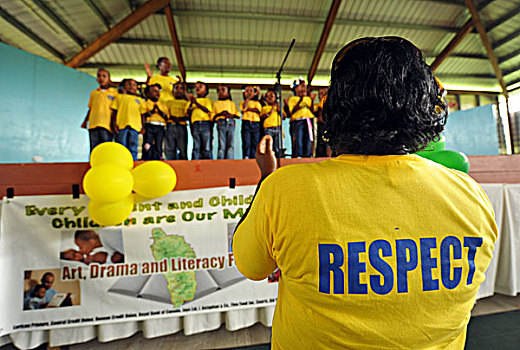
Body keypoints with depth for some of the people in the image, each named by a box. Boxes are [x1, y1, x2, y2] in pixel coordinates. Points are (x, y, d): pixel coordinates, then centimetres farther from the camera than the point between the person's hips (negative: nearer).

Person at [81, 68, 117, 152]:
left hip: (107, 125, -3)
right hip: (93, 124, 3)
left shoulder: (114, 92, 9)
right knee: (94, 150, 1)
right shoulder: (93, 93, 19)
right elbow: (90, 109, 23)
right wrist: (85, 122, 19)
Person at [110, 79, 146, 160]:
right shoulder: (120, 97, 19)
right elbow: (114, 111, 12)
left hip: (135, 126, 1)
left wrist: (143, 127, 7)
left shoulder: (139, 100, 23)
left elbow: (142, 114, 17)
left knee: (133, 148, -2)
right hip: (121, 125, -1)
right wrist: (114, 123, -1)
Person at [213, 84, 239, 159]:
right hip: (221, 123, -1)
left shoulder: (232, 103, 18)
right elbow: (213, 117, 8)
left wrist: (231, 115, -9)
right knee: (221, 144, -6)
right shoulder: (216, 104, 16)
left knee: (231, 144, -4)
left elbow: (238, 115, 11)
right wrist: (220, 114, -10)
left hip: (231, 123, 1)